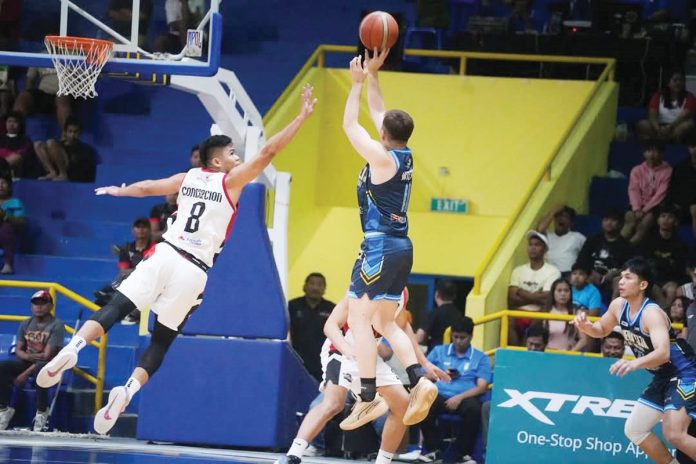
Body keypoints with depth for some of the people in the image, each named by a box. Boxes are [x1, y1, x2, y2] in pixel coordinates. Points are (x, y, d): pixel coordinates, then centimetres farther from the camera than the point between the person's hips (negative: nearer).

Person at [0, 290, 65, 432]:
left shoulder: (56, 325, -11)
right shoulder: (25, 324, 8)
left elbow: (47, 355, -18)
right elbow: (18, 351, 6)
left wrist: (26, 373, -22)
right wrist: (29, 357, -20)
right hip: (27, 362, 5)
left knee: (41, 369, -42)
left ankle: (41, 412, -26)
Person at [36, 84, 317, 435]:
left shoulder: (187, 179, 14)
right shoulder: (231, 181, 2)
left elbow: (146, 188, 26)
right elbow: (268, 151, -3)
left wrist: (118, 191, 46)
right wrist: (303, 116, 1)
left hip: (165, 255, 3)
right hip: (194, 271, -3)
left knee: (115, 307, -3)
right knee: (162, 339, 5)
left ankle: (73, 347, -30)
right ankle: (128, 390, -16)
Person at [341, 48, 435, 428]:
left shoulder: (382, 158, -13)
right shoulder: (404, 156, 10)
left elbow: (350, 125, -6)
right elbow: (378, 113, 23)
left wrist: (358, 82, 2)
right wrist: (372, 75, 24)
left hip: (380, 247, -9)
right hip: (400, 246, 9)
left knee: (359, 319, -7)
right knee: (384, 323, 15)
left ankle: (367, 398, -14)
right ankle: (419, 382, -1)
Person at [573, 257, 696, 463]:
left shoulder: (651, 313, -27)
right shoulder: (618, 305, -2)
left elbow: (663, 353, -41)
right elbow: (602, 330, 19)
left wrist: (635, 363, -59)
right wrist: (585, 326, -5)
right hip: (662, 378, 10)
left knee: (674, 433, -25)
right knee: (635, 430, 12)